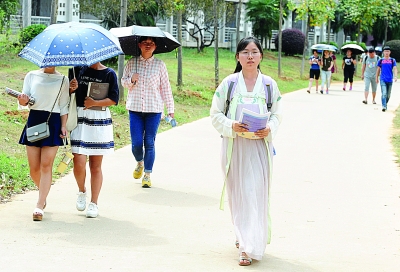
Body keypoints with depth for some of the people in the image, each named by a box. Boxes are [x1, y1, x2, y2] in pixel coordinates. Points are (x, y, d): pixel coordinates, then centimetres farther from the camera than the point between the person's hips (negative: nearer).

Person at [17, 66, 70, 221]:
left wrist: (63, 126, -5)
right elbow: (24, 100, 5)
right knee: (34, 167, 2)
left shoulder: (62, 80, 7)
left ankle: (40, 206, -10)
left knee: (46, 165, -9)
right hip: (34, 120, 2)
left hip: (53, 122, -2)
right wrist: (23, 100, -19)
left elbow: (64, 106, 7)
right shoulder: (31, 76, 10)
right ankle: (43, 194, 30)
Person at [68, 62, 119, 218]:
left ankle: (94, 203, 11)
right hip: (79, 118, 1)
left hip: (100, 121, -1)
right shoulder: (78, 70, 8)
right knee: (79, 163, -10)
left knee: (95, 165, 4)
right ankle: (81, 191, 19)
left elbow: (114, 99, -2)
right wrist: (72, 88, -9)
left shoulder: (109, 74, 3)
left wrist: (95, 103, -15)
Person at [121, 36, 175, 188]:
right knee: (136, 143, -2)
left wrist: (170, 109, 2)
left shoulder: (160, 65, 2)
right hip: (135, 108, 1)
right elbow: (123, 81, 15)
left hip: (154, 109, -1)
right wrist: (131, 80, -9)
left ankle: (147, 175, 9)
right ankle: (139, 163, 30)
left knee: (149, 143, -1)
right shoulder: (131, 63, 5)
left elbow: (166, 88, 5)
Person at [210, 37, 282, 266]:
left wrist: (269, 129, -12)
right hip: (234, 146, 1)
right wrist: (231, 126, -15)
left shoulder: (269, 84, 3)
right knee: (238, 193, 6)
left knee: (255, 193, -6)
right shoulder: (229, 83, 1)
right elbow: (216, 114, 3)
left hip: (260, 146, 0)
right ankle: (243, 235, 26)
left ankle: (250, 246, -4)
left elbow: (277, 114, 8)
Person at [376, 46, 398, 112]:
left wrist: (395, 77, -20)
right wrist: (377, 78, 15)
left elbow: (395, 69, -5)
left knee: (388, 95, 12)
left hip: (390, 80, 2)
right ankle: (384, 106, -21)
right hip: (383, 79, -2)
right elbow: (378, 69, 13)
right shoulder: (380, 60, 5)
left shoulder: (392, 60, 4)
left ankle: (385, 104, 31)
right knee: (384, 93, -17)